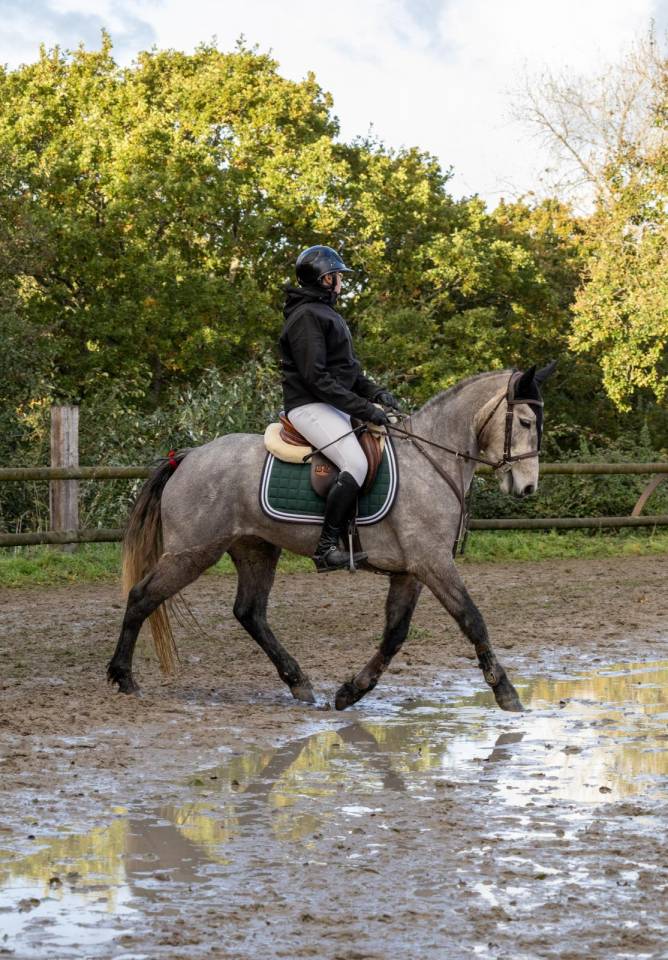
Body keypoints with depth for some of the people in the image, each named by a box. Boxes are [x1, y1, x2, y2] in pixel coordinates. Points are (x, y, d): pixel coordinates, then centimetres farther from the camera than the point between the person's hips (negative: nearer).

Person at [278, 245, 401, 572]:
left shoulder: (326, 313, 20)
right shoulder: (306, 317, -13)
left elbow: (348, 369, 22)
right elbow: (316, 379, -21)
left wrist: (375, 392, 3)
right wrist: (363, 408, -22)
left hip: (332, 407, 11)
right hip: (311, 407, -11)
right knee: (356, 464, -26)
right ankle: (327, 547, -25)